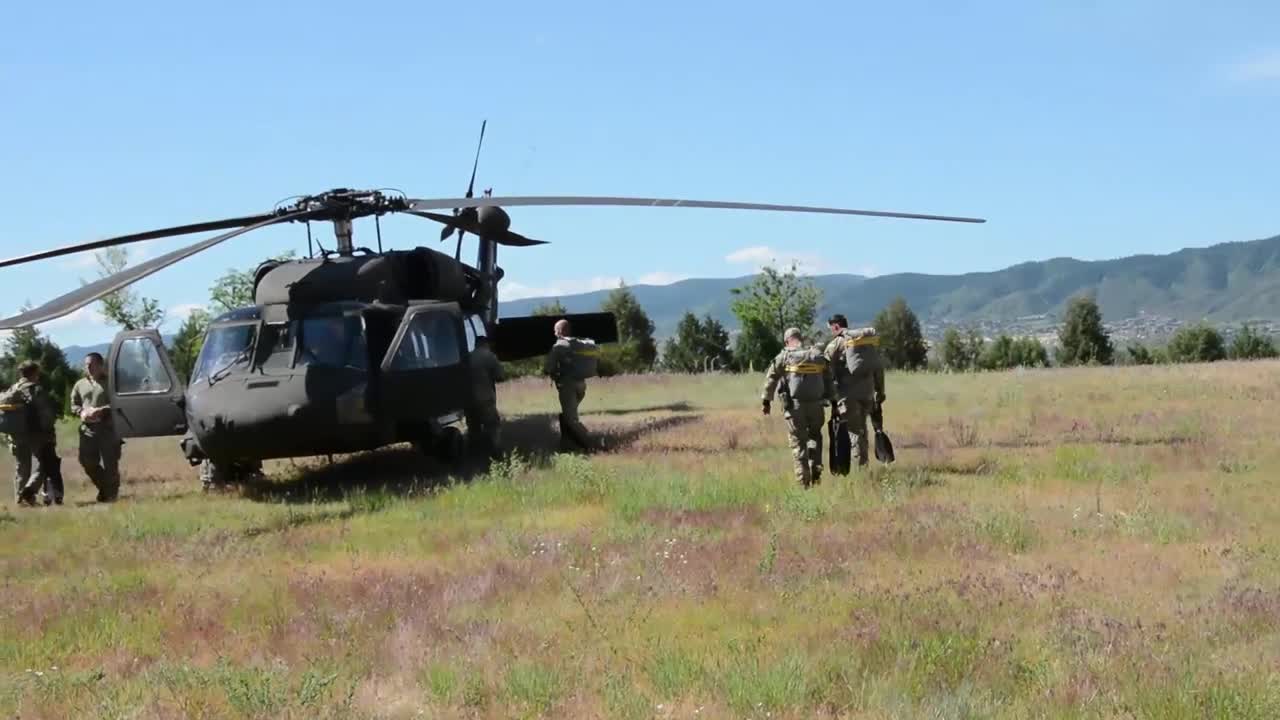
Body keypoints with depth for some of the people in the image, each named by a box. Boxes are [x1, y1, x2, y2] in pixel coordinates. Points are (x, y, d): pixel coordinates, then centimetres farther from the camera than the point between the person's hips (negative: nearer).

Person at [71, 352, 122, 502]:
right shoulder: (80, 385, 14)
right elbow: (73, 404, 19)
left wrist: (103, 410, -19)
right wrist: (81, 412, -3)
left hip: (108, 428, -4)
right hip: (87, 429, 5)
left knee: (109, 464, -3)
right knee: (87, 461, 2)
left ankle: (111, 493, 10)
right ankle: (104, 488, 22)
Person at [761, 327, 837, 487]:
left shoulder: (784, 356, -1)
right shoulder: (818, 355, 9)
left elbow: (771, 378, -2)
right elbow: (830, 380, 11)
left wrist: (766, 400, 4)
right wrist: (833, 402, 15)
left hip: (794, 405, -3)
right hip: (816, 404, 3)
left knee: (798, 441, 4)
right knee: (815, 437, 21)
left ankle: (804, 480, -2)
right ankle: (816, 471, 7)